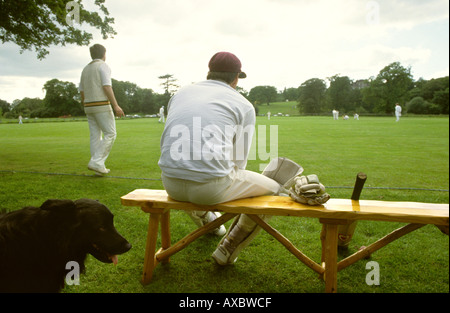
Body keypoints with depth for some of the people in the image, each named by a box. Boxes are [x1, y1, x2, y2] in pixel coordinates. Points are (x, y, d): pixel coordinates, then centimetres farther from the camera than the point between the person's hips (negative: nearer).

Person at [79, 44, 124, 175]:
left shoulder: (85, 69, 18)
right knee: (110, 134, -3)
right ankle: (96, 161, -12)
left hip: (89, 106, 8)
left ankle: (99, 168, 6)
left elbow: (82, 91, 18)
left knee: (95, 136, 7)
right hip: (101, 105, -8)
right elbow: (107, 87, -17)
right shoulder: (103, 66, -5)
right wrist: (116, 106, -20)